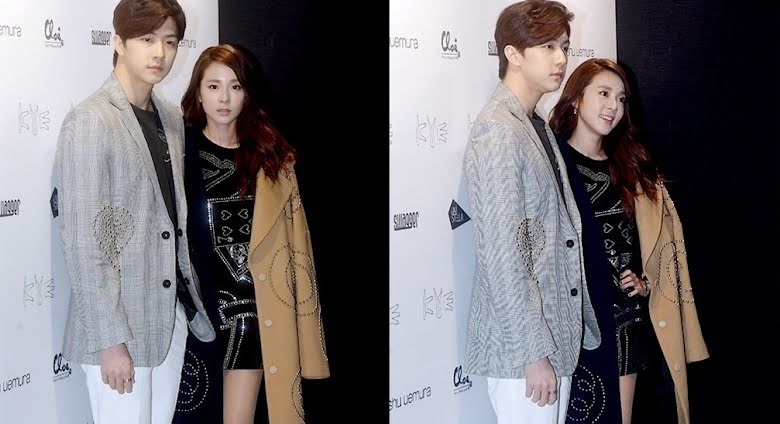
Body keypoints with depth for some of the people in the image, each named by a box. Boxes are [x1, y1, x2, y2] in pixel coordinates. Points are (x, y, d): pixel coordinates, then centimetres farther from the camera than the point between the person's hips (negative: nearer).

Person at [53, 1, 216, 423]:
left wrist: (191, 303, 12)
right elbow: (82, 241, -16)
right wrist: (110, 340, -18)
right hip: (118, 326, -7)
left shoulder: (172, 119, 11)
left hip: (170, 318, 7)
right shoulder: (90, 122, -12)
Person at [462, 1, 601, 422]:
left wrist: (570, 331, 15)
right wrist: (533, 353, -20)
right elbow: (502, 255, -20)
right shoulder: (498, 133, -16)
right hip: (521, 344, -9)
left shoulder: (536, 124, 13)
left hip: (557, 334, 9)